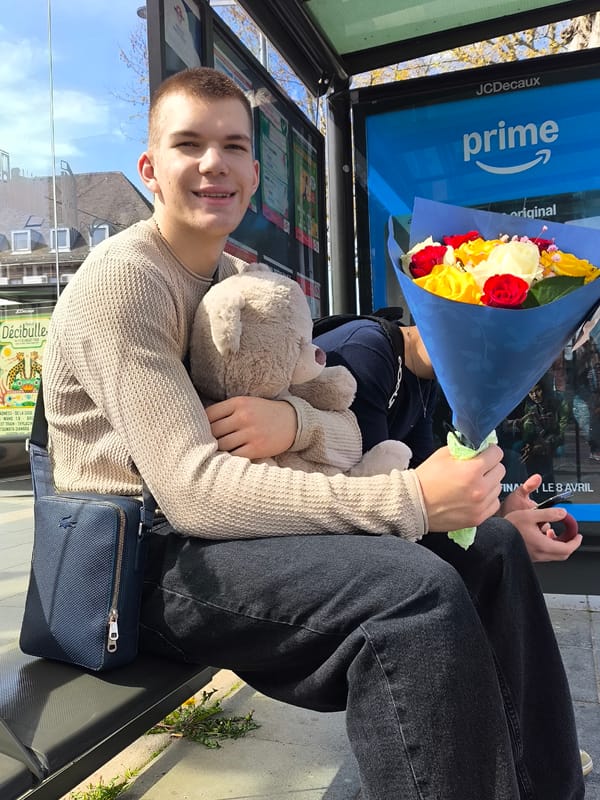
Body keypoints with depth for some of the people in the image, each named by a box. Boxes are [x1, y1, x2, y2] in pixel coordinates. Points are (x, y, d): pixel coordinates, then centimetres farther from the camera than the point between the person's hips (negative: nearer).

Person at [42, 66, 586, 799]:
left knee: (490, 543, -1)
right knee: (418, 591, -30)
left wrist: (294, 422, -19)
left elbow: (345, 436, 6)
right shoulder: (124, 279, -14)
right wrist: (413, 499, -28)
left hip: (224, 522, 7)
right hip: (147, 557, -7)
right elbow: (192, 492, -25)